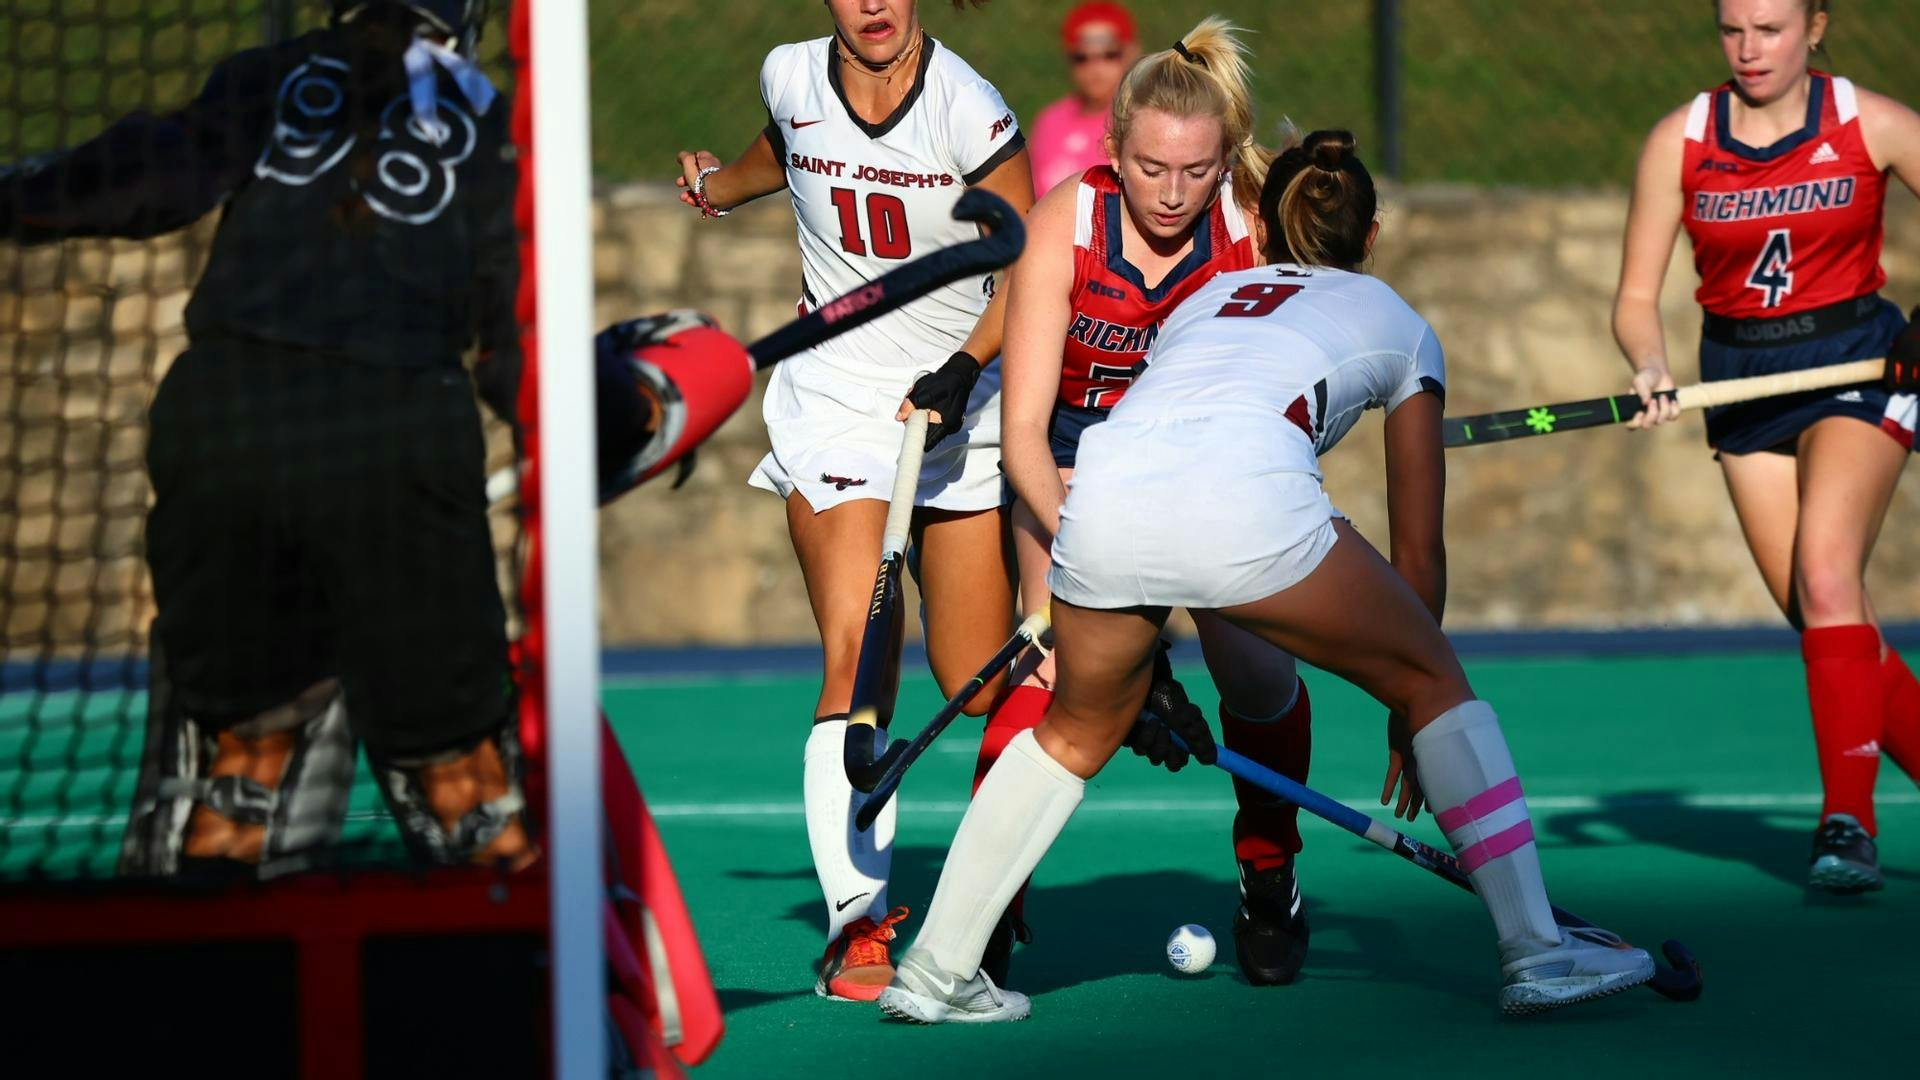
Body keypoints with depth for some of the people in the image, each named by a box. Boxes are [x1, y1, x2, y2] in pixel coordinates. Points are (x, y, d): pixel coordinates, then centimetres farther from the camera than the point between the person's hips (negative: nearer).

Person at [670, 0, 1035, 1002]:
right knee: (853, 660, -16)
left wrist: (965, 368, -24)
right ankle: (857, 921, -15)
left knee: (978, 682, 0)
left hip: (957, 404, -1)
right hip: (834, 402, 1)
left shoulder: (969, 109, -15)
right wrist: (719, 184, 41)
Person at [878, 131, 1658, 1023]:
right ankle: (1534, 951, 8)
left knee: (1077, 731, 28)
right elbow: (1418, 547, 28)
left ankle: (934, 972, 27)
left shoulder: (1207, 298, 38)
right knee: (1433, 677, 15)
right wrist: (1407, 708, 38)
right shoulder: (1396, 321, 29)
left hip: (1102, 490, 4)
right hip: (1247, 491, -4)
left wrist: (1146, 675, 48)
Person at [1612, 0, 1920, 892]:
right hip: (1742, 378, 3)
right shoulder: (1679, 141, -1)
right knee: (1827, 622, -1)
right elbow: (1637, 297, 1)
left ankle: (1849, 820, -24)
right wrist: (1650, 366, -19)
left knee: (1824, 568, -25)